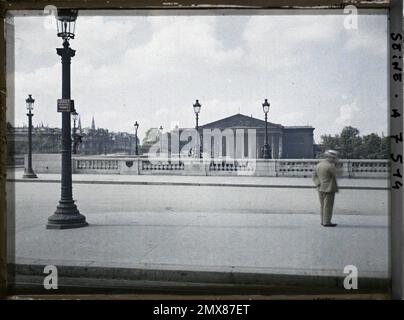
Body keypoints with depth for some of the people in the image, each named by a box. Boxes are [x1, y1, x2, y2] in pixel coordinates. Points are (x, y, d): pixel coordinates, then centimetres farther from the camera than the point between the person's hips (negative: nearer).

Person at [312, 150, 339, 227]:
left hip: (320, 188, 8)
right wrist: (336, 188, 3)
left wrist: (318, 184, 2)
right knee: (328, 206, -3)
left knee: (322, 205, 13)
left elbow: (314, 176, 10)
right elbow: (334, 178, -9)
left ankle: (323, 221, 18)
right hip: (329, 189, -8)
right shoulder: (331, 166, -15)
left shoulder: (318, 164, 9)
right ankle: (326, 222, 0)